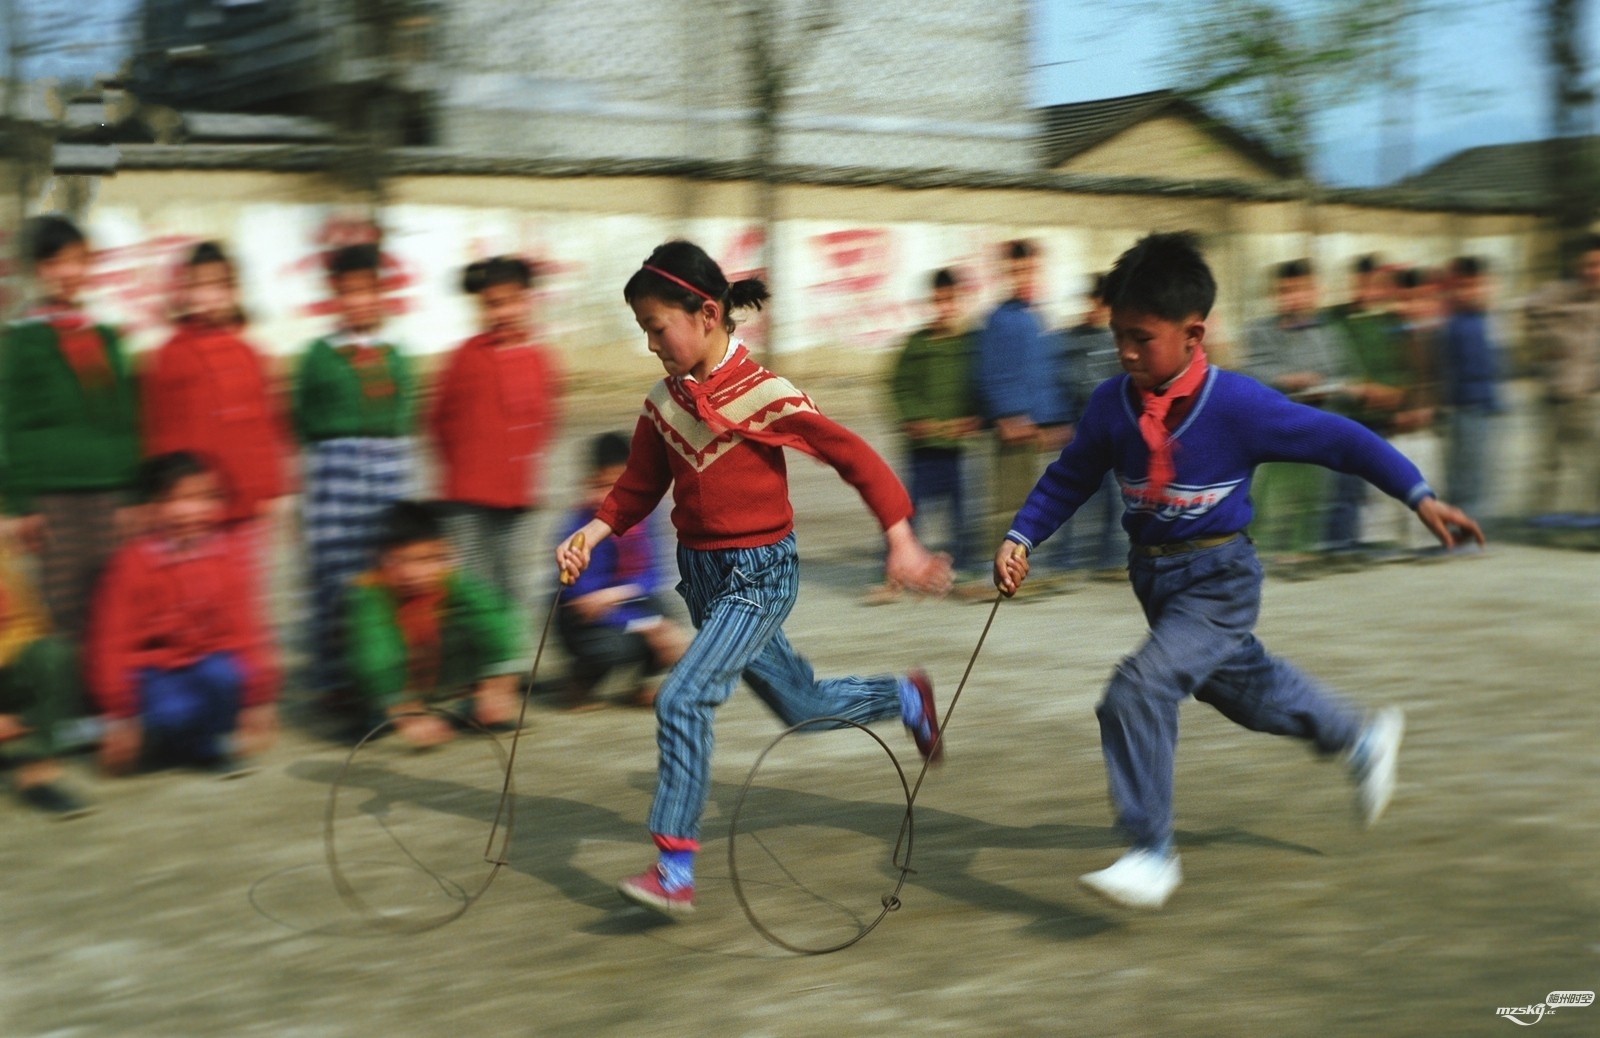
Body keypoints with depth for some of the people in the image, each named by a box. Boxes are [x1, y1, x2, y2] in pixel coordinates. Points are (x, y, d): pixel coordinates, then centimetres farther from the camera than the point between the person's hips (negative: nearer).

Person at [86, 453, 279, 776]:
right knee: (172, 713, -34)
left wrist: (258, 697, 0)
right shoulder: (133, 563, -13)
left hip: (204, 662, 4)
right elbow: (110, 644, -11)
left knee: (224, 673, -31)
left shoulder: (224, 555, -2)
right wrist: (119, 717, -14)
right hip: (150, 673, -4)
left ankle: (211, 748, -3)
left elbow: (243, 628, 4)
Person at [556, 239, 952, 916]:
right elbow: (637, 490, 9)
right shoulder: (662, 402, 1)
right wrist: (591, 535, -8)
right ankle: (905, 698, 47)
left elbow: (856, 458, -14)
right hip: (701, 574, 7)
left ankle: (675, 870, -17)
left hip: (760, 574, -7)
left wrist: (902, 545, -16)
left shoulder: (765, 396, -18)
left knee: (682, 697, -21)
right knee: (800, 705, 19)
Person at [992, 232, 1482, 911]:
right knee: (1240, 684, 25)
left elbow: (1339, 441, -12)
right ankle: (1361, 739, 52)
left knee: (1139, 690, -24)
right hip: (1154, 577, 6)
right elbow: (1067, 480, 8)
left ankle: (1152, 855, -13)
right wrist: (1019, 540, -4)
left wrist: (1422, 499, -10)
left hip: (1218, 580, -6)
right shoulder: (1112, 405, -6)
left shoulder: (1238, 406, -20)